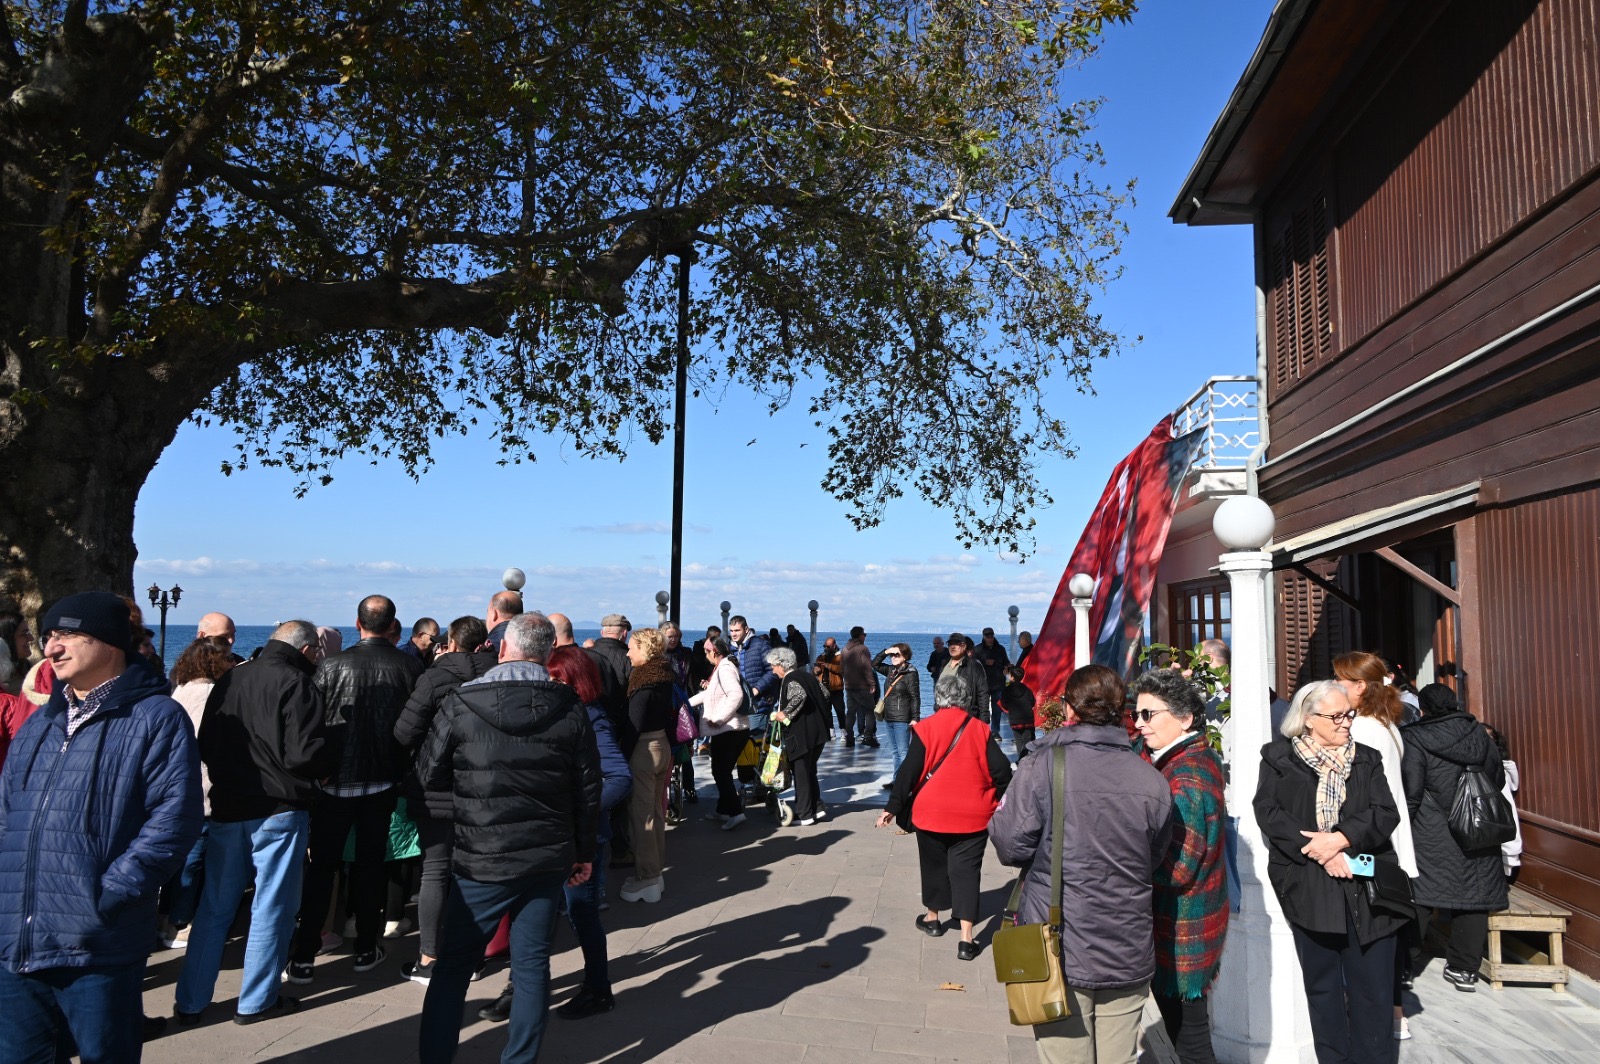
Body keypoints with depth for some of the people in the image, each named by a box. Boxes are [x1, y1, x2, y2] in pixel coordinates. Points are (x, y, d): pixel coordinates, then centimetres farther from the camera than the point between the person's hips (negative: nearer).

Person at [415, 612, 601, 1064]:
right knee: (532, 965, 12)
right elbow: (588, 789, 1)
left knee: (453, 967, 12)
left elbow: (429, 775, 0)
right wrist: (584, 852, 12)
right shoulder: (570, 709, -4)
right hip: (549, 859, 2)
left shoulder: (459, 703, -10)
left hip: (480, 860, -2)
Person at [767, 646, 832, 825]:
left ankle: (804, 815, 8)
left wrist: (785, 713, -23)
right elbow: (825, 695, 17)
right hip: (818, 732, 9)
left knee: (800, 773, 2)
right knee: (810, 772, 19)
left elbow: (799, 696, -32)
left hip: (801, 735, -9)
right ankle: (817, 808, 21)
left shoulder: (790, 680, -13)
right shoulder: (806, 675, 13)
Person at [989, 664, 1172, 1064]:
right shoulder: (1151, 779, -1)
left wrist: (997, 819, 8)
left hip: (1060, 951, -3)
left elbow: (1012, 846, -12)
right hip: (1129, 954, 4)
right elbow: (1156, 860, 9)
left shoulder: (1042, 764, -13)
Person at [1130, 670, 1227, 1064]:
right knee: (1187, 1030, 20)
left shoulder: (1184, 777, -22)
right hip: (1187, 923, 9)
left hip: (1180, 931, -9)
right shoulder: (1199, 758, 7)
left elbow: (1175, 868, -25)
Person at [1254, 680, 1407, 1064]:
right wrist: (1321, 854, -16)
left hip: (1365, 886, 2)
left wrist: (1341, 838, -16)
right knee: (1322, 985, 9)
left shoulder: (1366, 759, 11)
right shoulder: (1278, 758, 3)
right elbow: (1269, 813, -7)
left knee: (1373, 986, 2)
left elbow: (1386, 814, 0)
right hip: (1308, 885, -1)